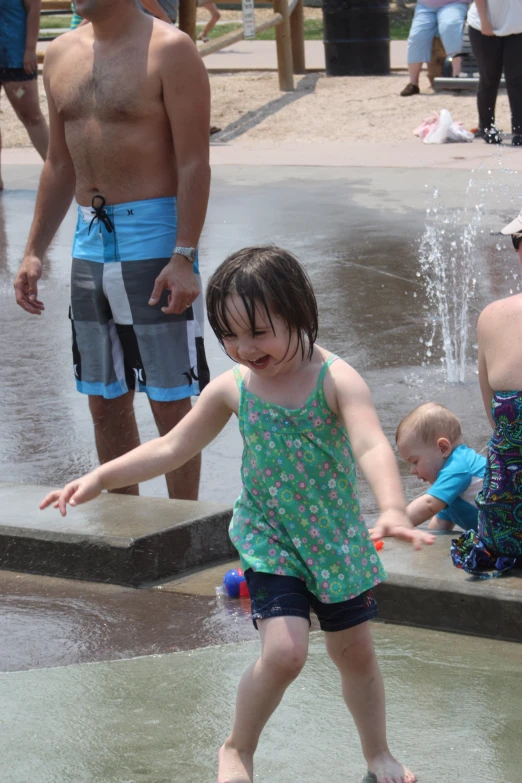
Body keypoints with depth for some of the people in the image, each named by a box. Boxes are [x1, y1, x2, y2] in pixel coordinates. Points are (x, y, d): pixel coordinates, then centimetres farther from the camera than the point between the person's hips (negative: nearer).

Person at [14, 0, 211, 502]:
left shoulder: (168, 50, -9)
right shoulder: (62, 54, 12)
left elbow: (194, 164, -13)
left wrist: (184, 257, -20)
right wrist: (34, 252, 14)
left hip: (154, 238, -7)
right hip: (90, 241, 7)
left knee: (170, 400, -1)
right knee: (105, 401, 12)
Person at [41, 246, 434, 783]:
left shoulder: (336, 380, -18)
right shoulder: (233, 387, -7)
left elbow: (372, 446, -32)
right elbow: (171, 448, 3)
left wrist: (392, 509, -51)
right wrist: (99, 478, -5)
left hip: (338, 537, 0)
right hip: (270, 541, 0)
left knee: (354, 652, 13)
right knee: (284, 650, -17)